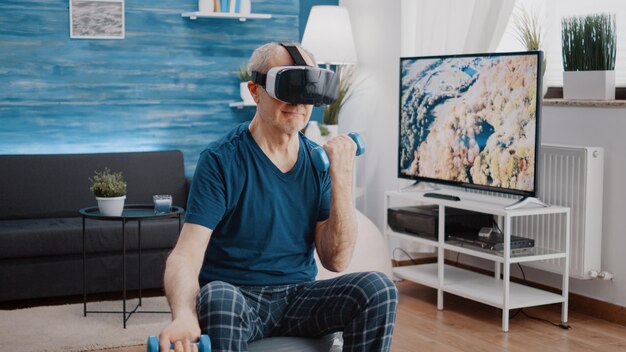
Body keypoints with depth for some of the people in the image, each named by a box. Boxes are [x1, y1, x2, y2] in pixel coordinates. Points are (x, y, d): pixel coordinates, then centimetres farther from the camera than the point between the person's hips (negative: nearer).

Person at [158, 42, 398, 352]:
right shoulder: (221, 160, -11)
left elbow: (335, 260, -2)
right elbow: (187, 255, -21)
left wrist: (342, 180, -14)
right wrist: (183, 315, -43)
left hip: (300, 295, 4)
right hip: (237, 295, -4)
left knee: (377, 288, -23)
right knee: (218, 298, -38)